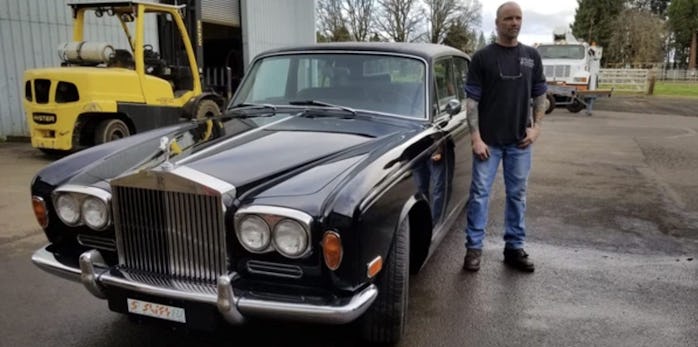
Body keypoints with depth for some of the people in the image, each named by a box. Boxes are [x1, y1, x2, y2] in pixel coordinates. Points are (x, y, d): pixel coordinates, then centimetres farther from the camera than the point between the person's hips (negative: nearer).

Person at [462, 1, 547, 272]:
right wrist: (476, 137, -12)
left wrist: (536, 126, -1)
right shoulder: (482, 57, -2)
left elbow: (540, 95, 13)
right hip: (489, 140, -3)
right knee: (480, 194, 0)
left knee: (517, 195, 9)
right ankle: (473, 247, 10)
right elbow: (472, 99, -5)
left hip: (520, 141, 3)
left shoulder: (532, 56, 7)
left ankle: (514, 248, 20)